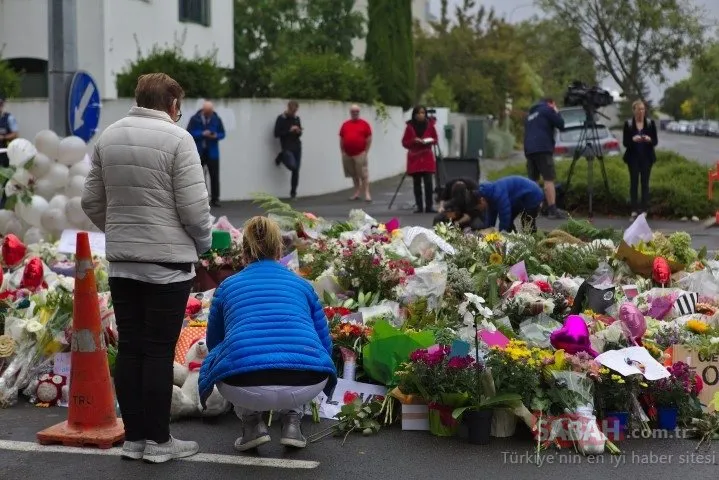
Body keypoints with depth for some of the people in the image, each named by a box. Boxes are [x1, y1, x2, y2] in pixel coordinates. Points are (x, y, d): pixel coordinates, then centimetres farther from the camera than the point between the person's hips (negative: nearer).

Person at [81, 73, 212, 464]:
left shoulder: (108, 137, 7)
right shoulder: (176, 138, -12)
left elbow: (91, 201, 10)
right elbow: (194, 207, -14)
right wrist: (203, 243, 4)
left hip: (121, 260, 6)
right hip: (168, 261, -5)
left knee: (129, 348, 10)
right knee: (159, 350, 0)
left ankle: (133, 437, 16)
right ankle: (158, 440, 7)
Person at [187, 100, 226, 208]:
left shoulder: (217, 119, 2)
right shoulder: (195, 119, -3)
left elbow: (222, 133, 6)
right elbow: (189, 133, -7)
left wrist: (216, 136, -16)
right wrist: (202, 134, -19)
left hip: (212, 152, 1)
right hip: (198, 152, -1)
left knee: (214, 176, 0)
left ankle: (215, 199, 7)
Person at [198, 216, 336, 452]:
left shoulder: (228, 286, 23)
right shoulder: (302, 284, 24)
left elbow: (214, 342, 39)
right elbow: (324, 343, 30)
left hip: (245, 389, -1)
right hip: (306, 387, 1)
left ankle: (253, 424, 17)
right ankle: (292, 421, 20)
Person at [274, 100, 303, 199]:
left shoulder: (296, 118, 12)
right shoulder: (281, 119, -4)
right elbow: (277, 134, -10)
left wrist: (298, 132, -5)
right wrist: (289, 130, -17)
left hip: (297, 146, 5)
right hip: (287, 147, -5)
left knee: (296, 171, 1)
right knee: (293, 166, -24)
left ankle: (293, 192, 10)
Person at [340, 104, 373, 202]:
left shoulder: (364, 124, 1)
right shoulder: (345, 125, 10)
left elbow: (369, 139, 0)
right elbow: (341, 139, 13)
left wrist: (366, 151, -6)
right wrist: (342, 152, 7)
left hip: (360, 154, -4)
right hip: (347, 154, 4)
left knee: (363, 174, -7)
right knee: (353, 175, 10)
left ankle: (367, 194, -9)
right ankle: (357, 193, 17)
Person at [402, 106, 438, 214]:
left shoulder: (430, 125, 0)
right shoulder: (410, 127, -3)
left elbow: (435, 139, 9)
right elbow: (404, 143, 0)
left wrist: (430, 141, -12)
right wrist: (413, 141, -17)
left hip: (427, 157, 0)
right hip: (414, 157, 0)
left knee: (428, 182, -9)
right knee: (416, 183, 2)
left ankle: (428, 206, -4)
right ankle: (419, 207, 7)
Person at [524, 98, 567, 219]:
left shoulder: (531, 114, 28)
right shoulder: (547, 110, 6)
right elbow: (561, 125, 3)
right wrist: (557, 113, 18)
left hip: (529, 150, 7)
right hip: (542, 149, -7)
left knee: (532, 181, 8)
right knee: (549, 179, -10)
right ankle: (552, 210, -17)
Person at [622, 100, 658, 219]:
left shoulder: (651, 123, 2)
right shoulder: (628, 124, 0)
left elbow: (655, 141, 2)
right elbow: (625, 143, -2)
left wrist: (649, 140, -20)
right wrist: (633, 139, -23)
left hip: (646, 157, 1)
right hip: (633, 157, -1)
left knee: (645, 182, 0)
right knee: (634, 182, -1)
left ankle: (644, 209, 4)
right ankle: (634, 209, 3)